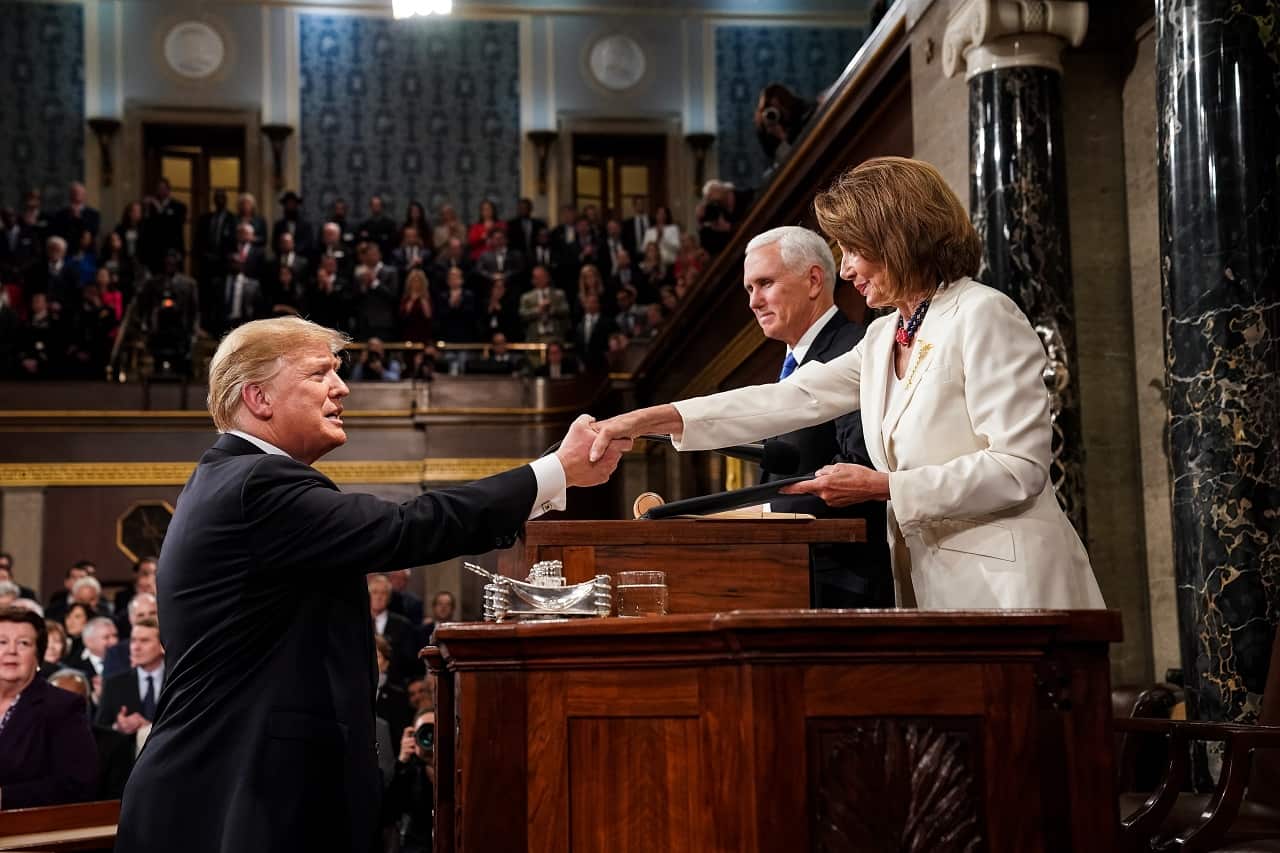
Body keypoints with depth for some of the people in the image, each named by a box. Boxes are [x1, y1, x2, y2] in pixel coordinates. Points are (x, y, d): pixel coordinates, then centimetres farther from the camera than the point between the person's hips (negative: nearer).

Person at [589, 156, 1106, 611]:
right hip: (931, 586, 7)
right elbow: (790, 400, 12)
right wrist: (650, 420, 6)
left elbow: (1019, 468, -15)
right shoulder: (884, 338, 16)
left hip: (1003, 587, -7)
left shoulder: (983, 316, -8)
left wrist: (881, 486, -15)